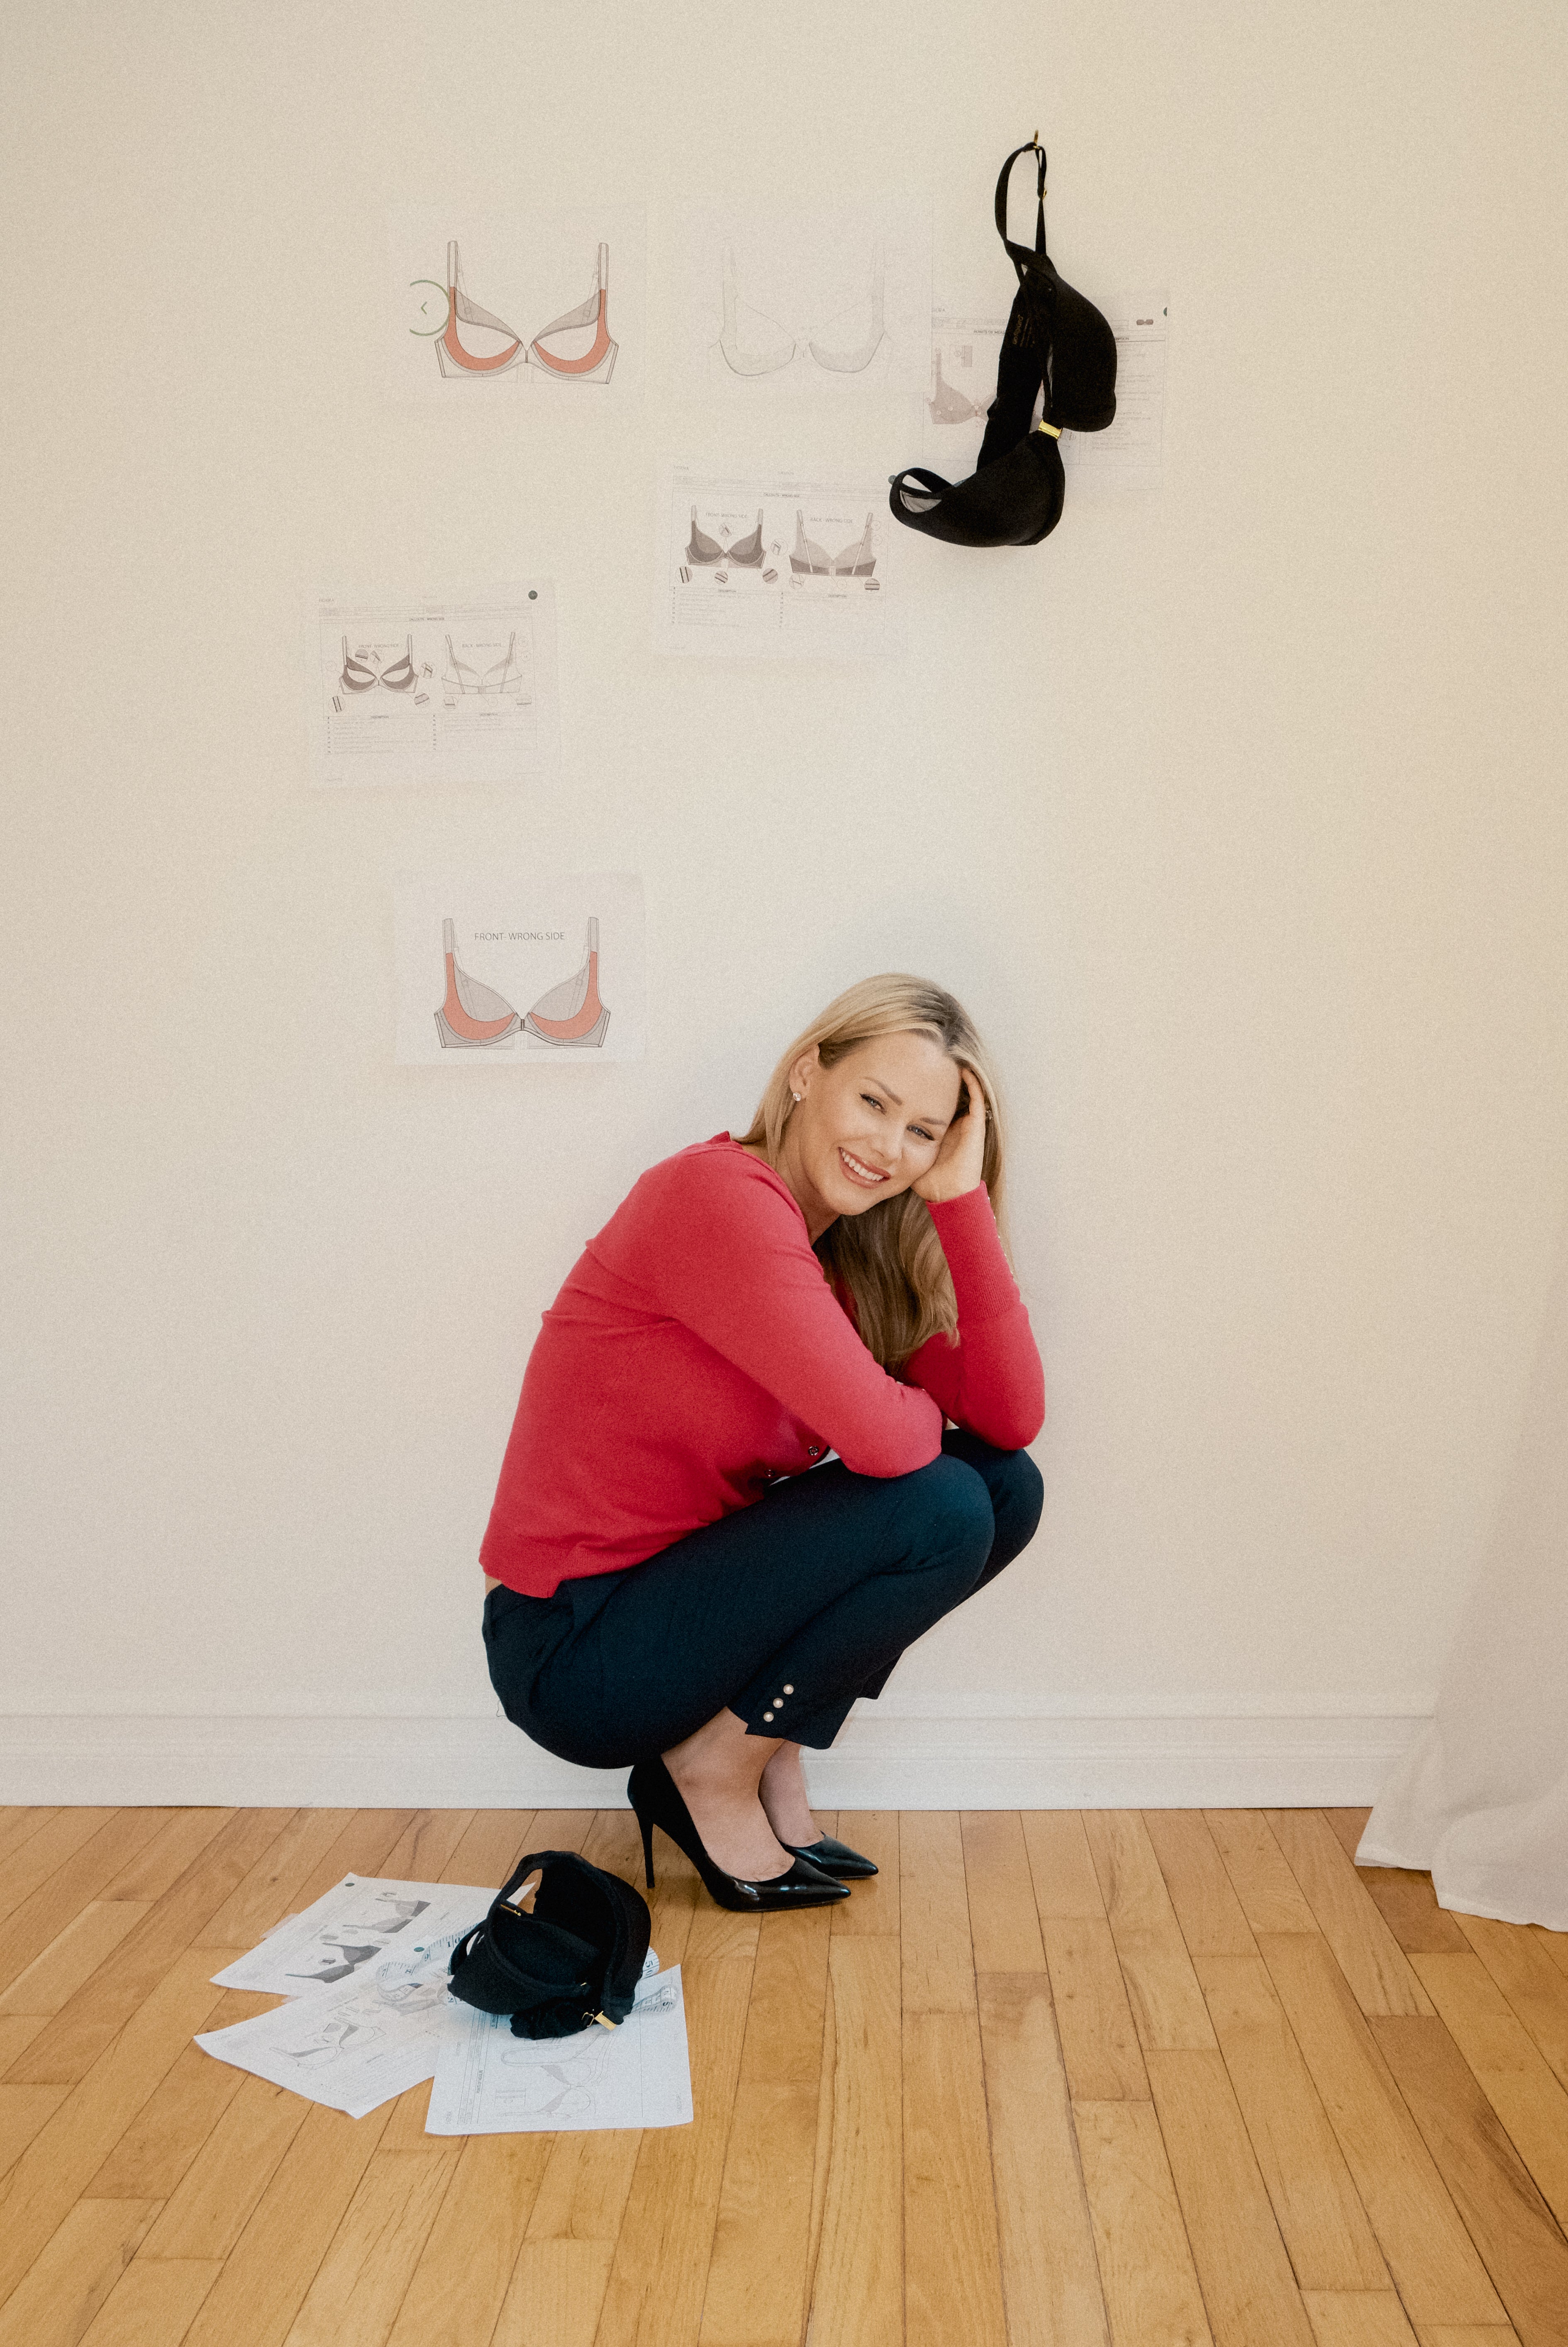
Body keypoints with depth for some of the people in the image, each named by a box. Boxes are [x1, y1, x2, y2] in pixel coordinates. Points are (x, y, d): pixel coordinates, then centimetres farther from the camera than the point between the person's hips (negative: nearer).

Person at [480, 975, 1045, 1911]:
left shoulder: (852, 1254, 7)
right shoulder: (722, 1195, -20)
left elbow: (1012, 1417, -6)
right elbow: (881, 1437, -29)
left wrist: (962, 1196, -9)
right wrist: (929, 1410, -5)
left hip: (674, 1596, 9)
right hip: (574, 1651, -8)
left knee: (1006, 1487, 0)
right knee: (940, 1509, -21)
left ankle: (768, 1757, 6)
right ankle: (714, 1771, -2)